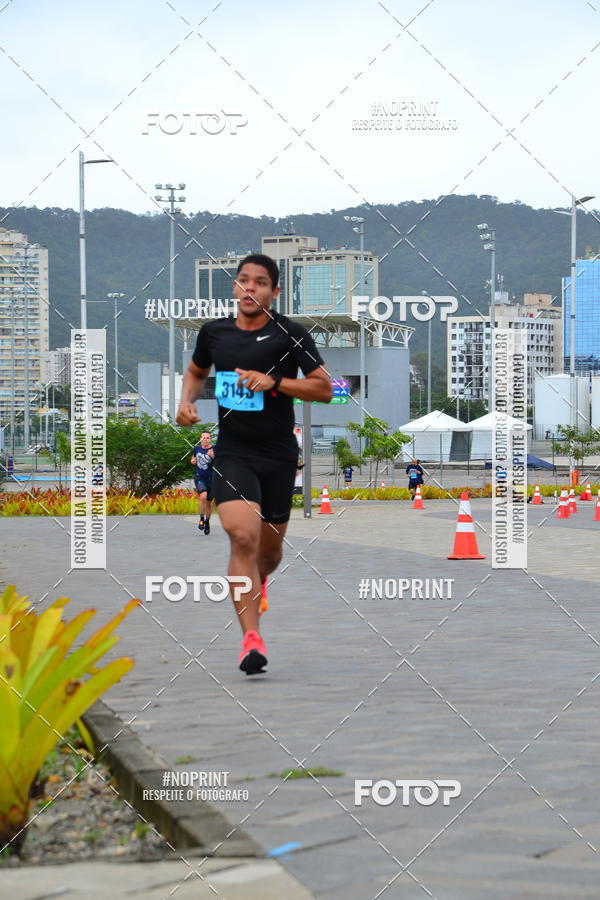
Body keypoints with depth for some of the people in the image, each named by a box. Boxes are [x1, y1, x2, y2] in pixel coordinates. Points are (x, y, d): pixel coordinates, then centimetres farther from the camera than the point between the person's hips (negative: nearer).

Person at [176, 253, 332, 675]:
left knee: (269, 549, 13)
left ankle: (255, 583, 51)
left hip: (279, 455, 0)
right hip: (232, 453, 0)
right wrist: (187, 402, 3)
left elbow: (324, 388, -5)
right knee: (243, 536, -21)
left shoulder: (291, 334, -5)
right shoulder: (214, 332, 4)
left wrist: (275, 381, -17)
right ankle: (252, 638, -19)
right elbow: (196, 372, 24)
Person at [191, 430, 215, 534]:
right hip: (199, 477, 0)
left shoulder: (214, 451, -7)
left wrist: (213, 457, -32)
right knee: (203, 496, -26)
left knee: (208, 503, 10)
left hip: (210, 479, 0)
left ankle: (207, 522, 33)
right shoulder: (197, 448, 4)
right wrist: (192, 461, 2)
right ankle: (201, 519, -10)